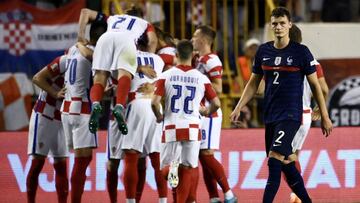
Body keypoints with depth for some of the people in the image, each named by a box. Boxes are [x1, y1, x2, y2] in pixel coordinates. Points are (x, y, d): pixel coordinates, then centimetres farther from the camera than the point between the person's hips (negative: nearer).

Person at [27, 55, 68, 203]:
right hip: (44, 115, -7)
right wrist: (56, 94, -24)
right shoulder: (64, 62, -16)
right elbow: (37, 78, -15)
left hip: (62, 120, 7)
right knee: (37, 162, -6)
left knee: (61, 164, 4)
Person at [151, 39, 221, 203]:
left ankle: (173, 167, -22)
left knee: (166, 166, 11)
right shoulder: (202, 78, 2)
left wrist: (159, 116, 11)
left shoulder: (166, 76, -2)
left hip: (171, 128, -1)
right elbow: (216, 103, 3)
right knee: (188, 168, 7)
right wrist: (207, 112, 25)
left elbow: (154, 102, -9)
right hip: (192, 128, 1)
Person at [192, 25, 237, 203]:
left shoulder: (211, 60, -13)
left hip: (209, 114, -10)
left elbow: (217, 88, -20)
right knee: (203, 157, 7)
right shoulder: (199, 60, 17)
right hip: (200, 113, 10)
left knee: (207, 155, -10)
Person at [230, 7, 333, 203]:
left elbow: (315, 85, -1)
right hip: (270, 116, 6)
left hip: (291, 115, -6)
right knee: (286, 164, 10)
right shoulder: (263, 51, 7)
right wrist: (238, 108, 8)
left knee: (274, 160, -18)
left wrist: (325, 117, -1)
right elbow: (253, 83, 16)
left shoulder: (301, 52, -5)